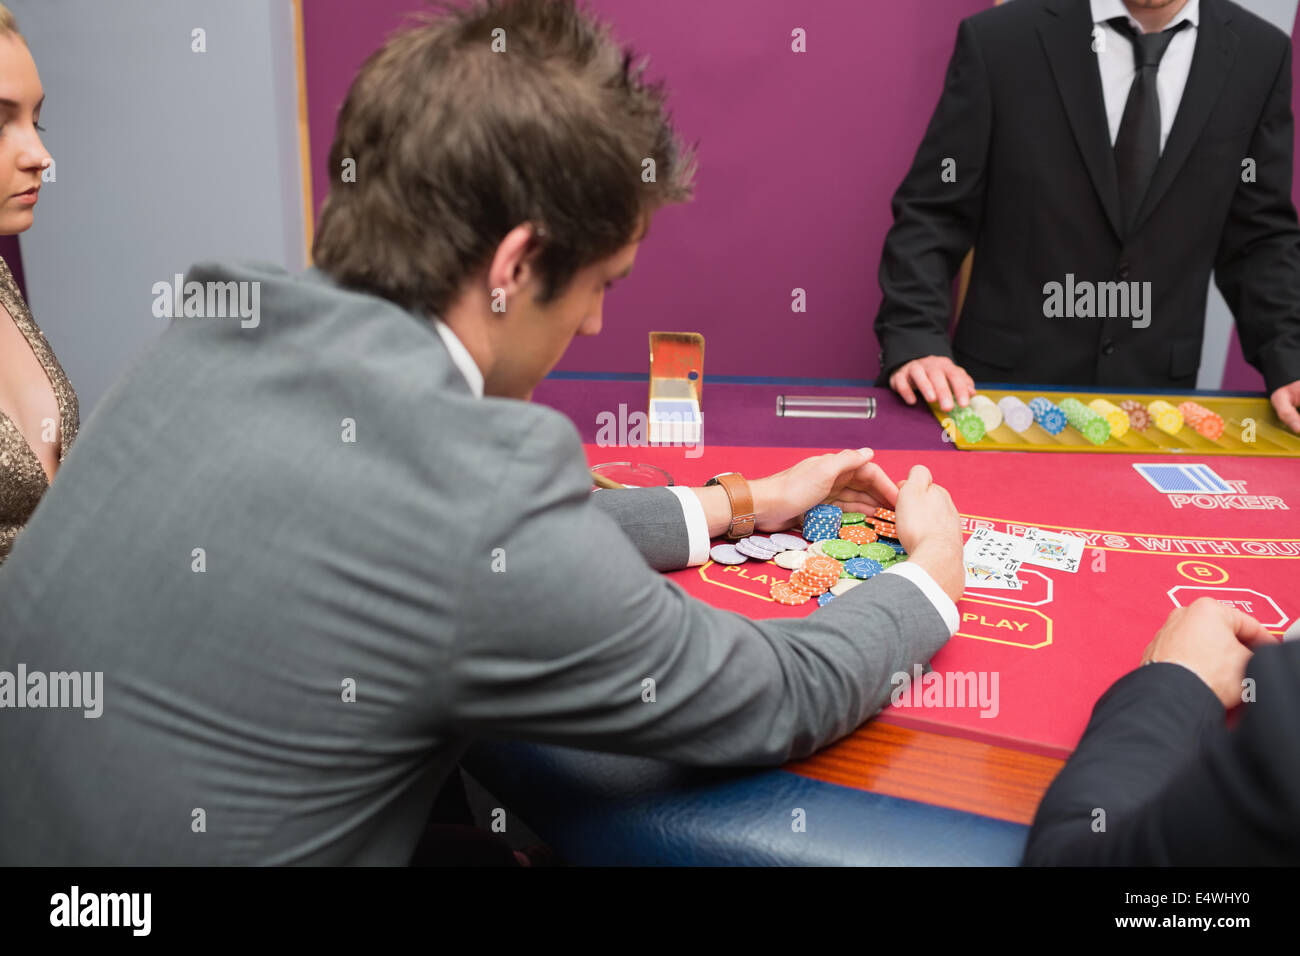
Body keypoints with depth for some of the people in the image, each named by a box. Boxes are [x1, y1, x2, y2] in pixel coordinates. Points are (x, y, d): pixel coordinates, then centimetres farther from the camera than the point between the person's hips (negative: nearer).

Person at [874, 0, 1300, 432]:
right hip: (1004, 384, -2)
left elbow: (1260, 236, 6)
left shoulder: (1260, 54, 1)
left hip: (1156, 394, 2)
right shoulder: (998, 40, -7)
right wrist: (916, 342, -19)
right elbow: (931, 216, -6)